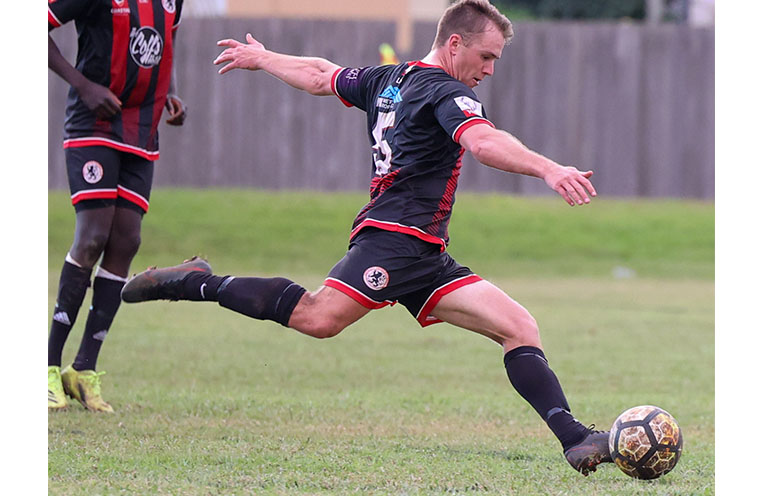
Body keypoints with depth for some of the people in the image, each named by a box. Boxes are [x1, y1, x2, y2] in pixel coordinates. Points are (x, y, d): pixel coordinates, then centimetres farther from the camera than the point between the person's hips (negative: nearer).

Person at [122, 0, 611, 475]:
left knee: (519, 327, 0)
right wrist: (548, 169, -37)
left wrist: (260, 58, 53)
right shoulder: (447, 93, -5)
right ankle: (197, 283, -12)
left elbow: (321, 76, 36)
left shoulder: (388, 80, 23)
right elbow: (483, 142, -26)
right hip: (397, 235, -10)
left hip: (425, 258, 10)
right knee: (318, 317, -28)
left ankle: (576, 440, -11)